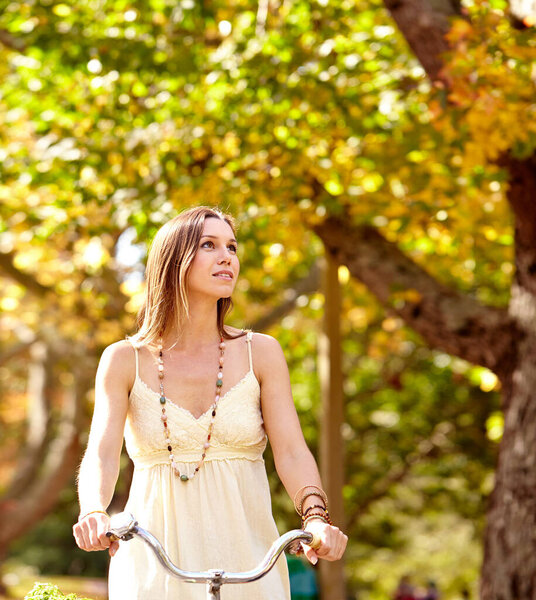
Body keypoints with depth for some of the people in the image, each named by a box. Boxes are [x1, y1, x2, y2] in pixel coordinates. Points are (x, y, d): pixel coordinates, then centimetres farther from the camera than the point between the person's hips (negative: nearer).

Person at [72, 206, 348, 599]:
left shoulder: (261, 352, 3)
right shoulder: (124, 360, 1)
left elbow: (291, 452, -5)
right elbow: (101, 453, -10)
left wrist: (316, 518, -24)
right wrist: (94, 513, -31)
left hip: (246, 560, 1)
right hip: (154, 566, 0)